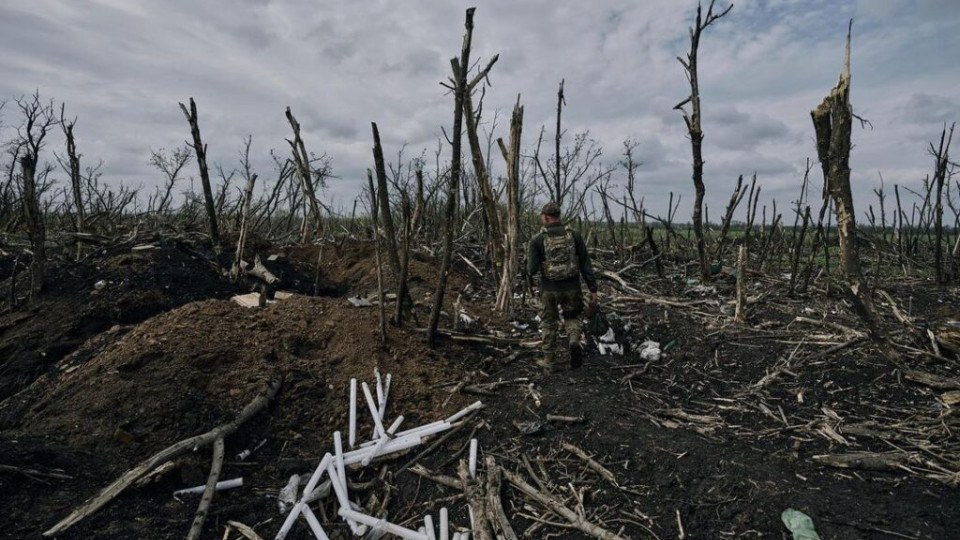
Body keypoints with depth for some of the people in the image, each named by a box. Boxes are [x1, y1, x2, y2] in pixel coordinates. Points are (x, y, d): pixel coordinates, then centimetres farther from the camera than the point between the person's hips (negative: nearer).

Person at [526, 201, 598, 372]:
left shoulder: (537, 240, -8)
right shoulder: (574, 235, -2)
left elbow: (532, 269, -11)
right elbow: (586, 265, -2)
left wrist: (529, 275, 14)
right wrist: (593, 290, 2)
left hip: (549, 289, -1)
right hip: (572, 287, 2)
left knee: (549, 323, 18)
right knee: (572, 318, 24)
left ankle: (549, 360, 25)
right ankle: (575, 342, -3)